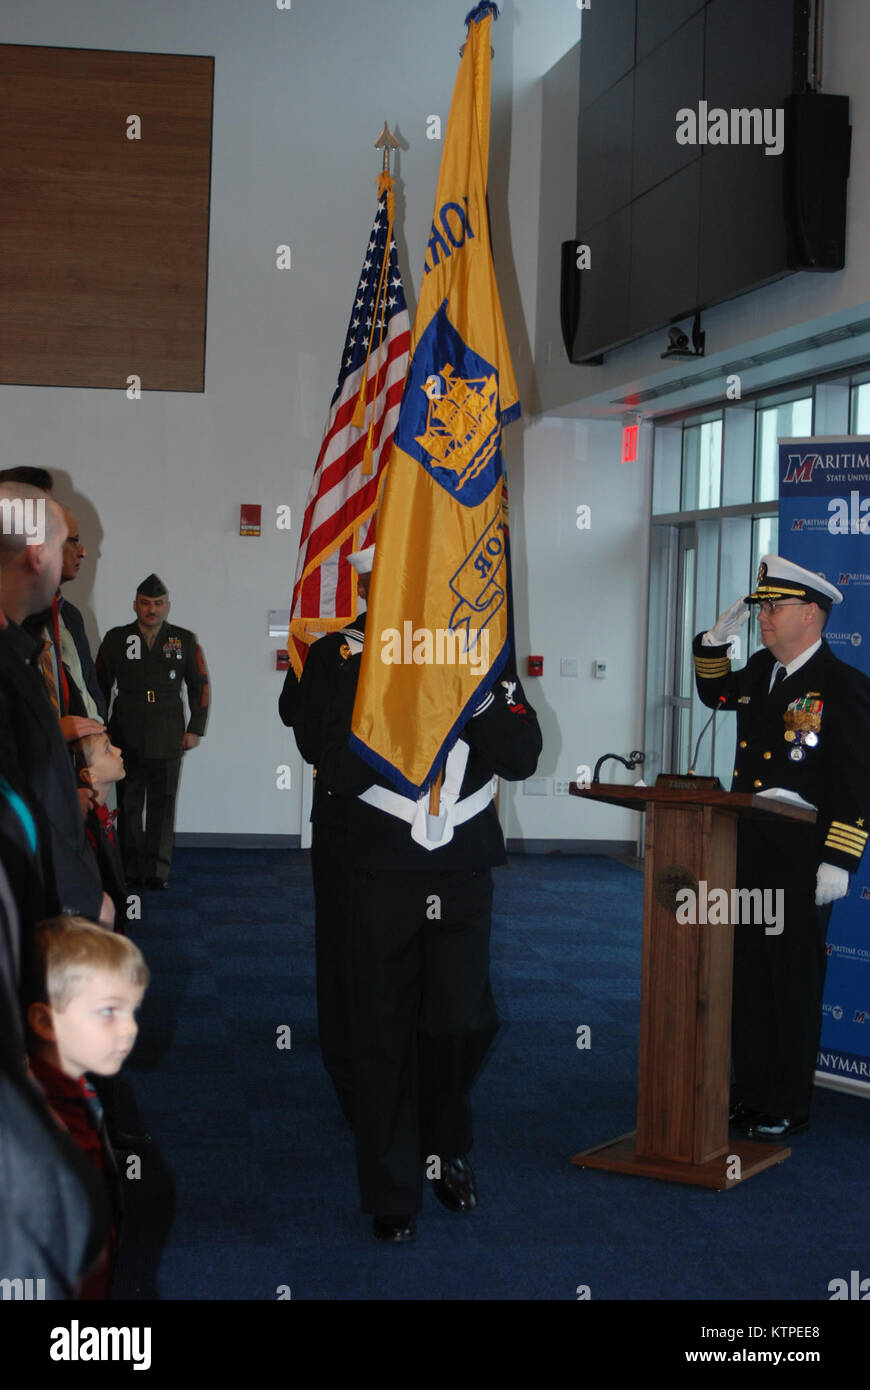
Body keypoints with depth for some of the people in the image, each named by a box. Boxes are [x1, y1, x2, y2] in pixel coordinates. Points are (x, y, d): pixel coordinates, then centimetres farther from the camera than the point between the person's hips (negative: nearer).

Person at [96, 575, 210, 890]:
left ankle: (158, 870, 3)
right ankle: (131, 869, 10)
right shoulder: (116, 639, 7)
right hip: (126, 739, 0)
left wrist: (195, 730, 4)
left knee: (163, 803, -1)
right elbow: (100, 686, 11)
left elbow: (200, 687, 11)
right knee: (129, 804, 3)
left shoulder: (185, 641, 7)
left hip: (168, 740, 0)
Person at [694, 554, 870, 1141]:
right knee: (748, 977, 14)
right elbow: (713, 692, 30)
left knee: (795, 983, 3)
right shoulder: (759, 674, 10)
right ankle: (750, 1092, 26)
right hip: (746, 856, 7)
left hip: (800, 866, -7)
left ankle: (788, 1108, 14)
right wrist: (717, 638, 12)